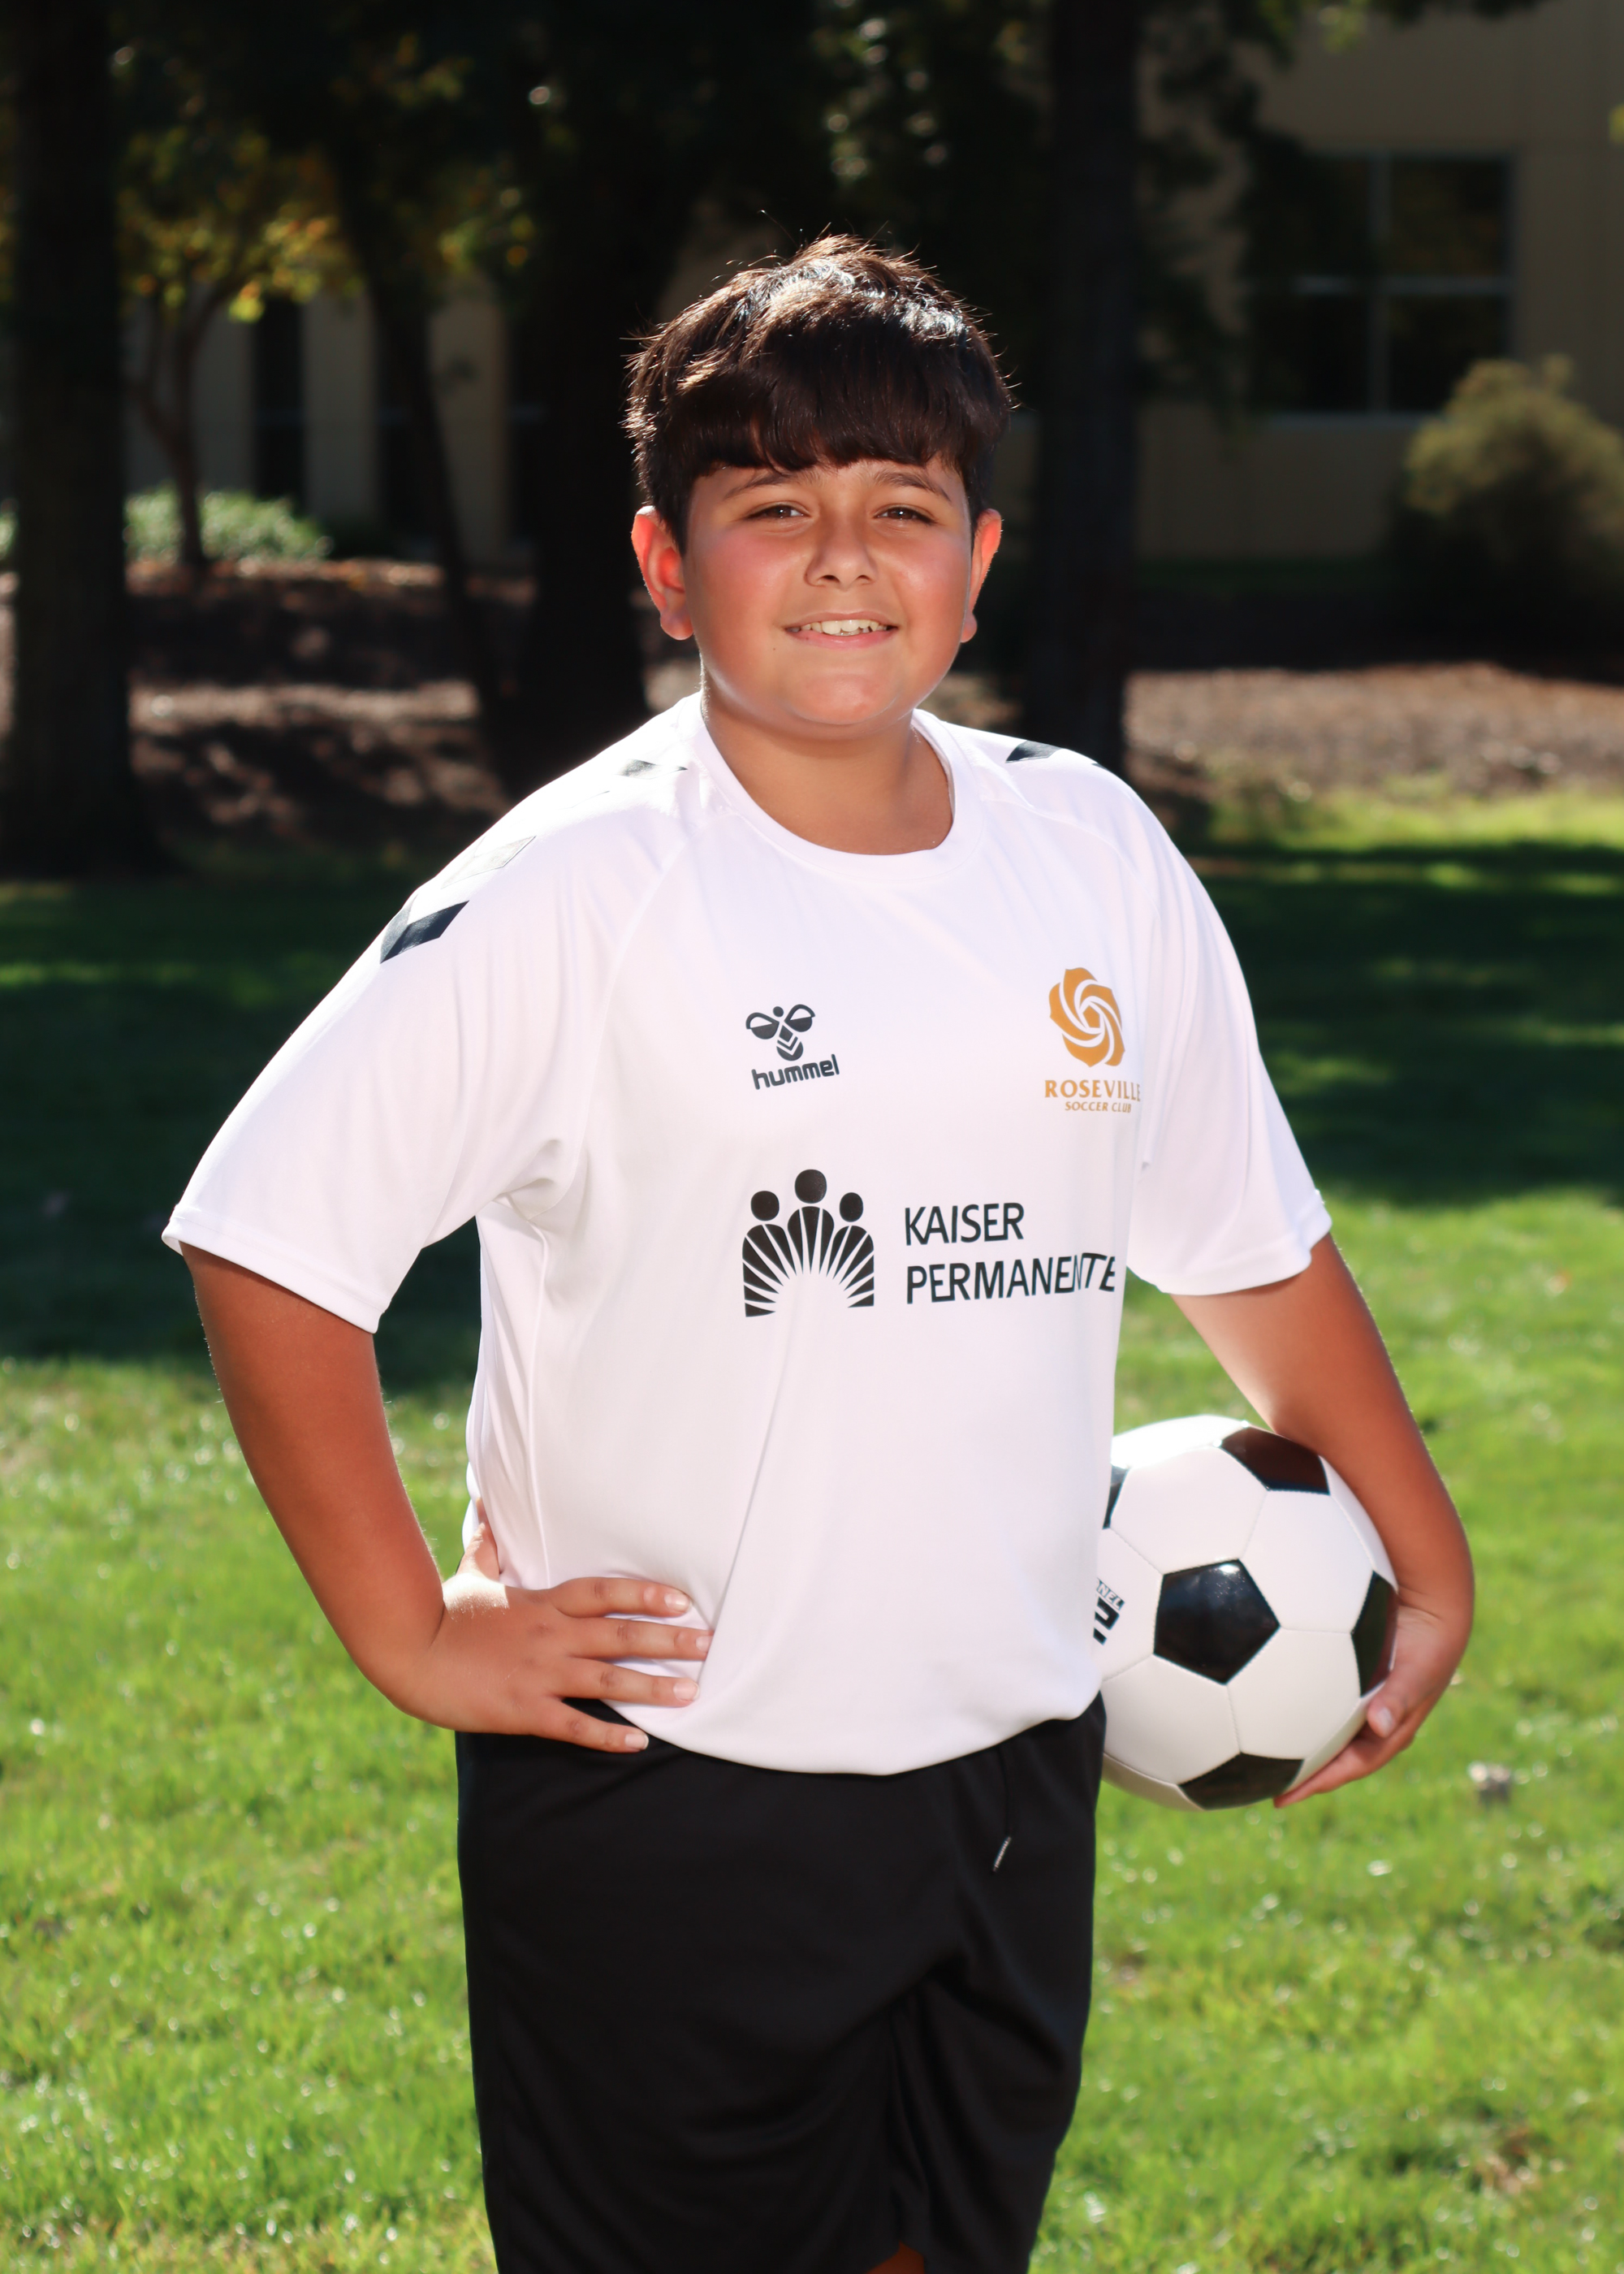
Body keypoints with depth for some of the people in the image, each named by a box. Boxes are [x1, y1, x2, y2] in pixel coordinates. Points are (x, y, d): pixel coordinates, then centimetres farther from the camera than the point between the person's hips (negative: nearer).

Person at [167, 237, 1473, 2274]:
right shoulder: (576, 891, -11)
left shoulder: (1094, 856, 5)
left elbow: (1250, 1242, 17)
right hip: (664, 1784, -5)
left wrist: (1427, 1568, 18)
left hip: (1013, 1768, 5)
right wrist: (410, 1632, -11)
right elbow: (267, 1240, -11)